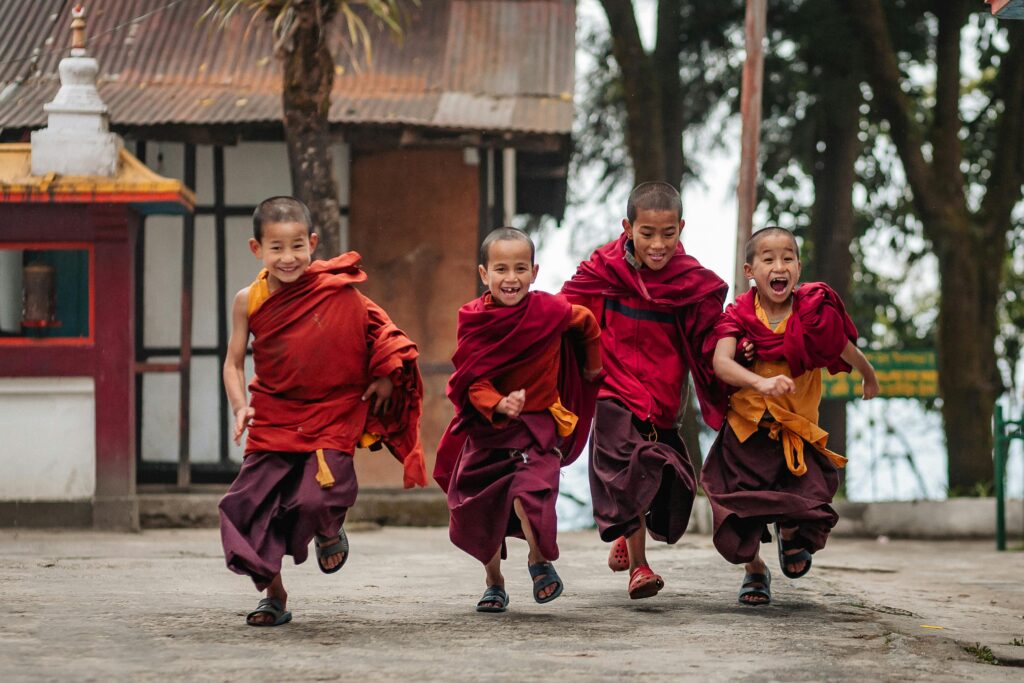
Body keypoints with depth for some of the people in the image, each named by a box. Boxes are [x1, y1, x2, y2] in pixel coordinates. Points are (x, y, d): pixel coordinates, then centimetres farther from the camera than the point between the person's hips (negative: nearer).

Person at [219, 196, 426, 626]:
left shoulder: (338, 290, -10)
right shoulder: (249, 301, -4)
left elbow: (376, 330, 6)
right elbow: (234, 362, 5)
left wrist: (385, 376, -1)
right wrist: (240, 407, -9)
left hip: (332, 416, -3)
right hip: (273, 421, 3)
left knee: (317, 499, -20)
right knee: (248, 507, -1)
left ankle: (331, 532, 21)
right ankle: (274, 597, 18)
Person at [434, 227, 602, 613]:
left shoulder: (550, 310, -12)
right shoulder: (474, 319, -11)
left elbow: (587, 322, 11)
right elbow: (472, 381, -13)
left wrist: (593, 365, 26)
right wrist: (498, 405, -33)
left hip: (538, 424, -2)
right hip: (486, 427, 2)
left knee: (527, 492, -26)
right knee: (478, 508, 9)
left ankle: (540, 560, 1)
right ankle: (494, 583, 32)